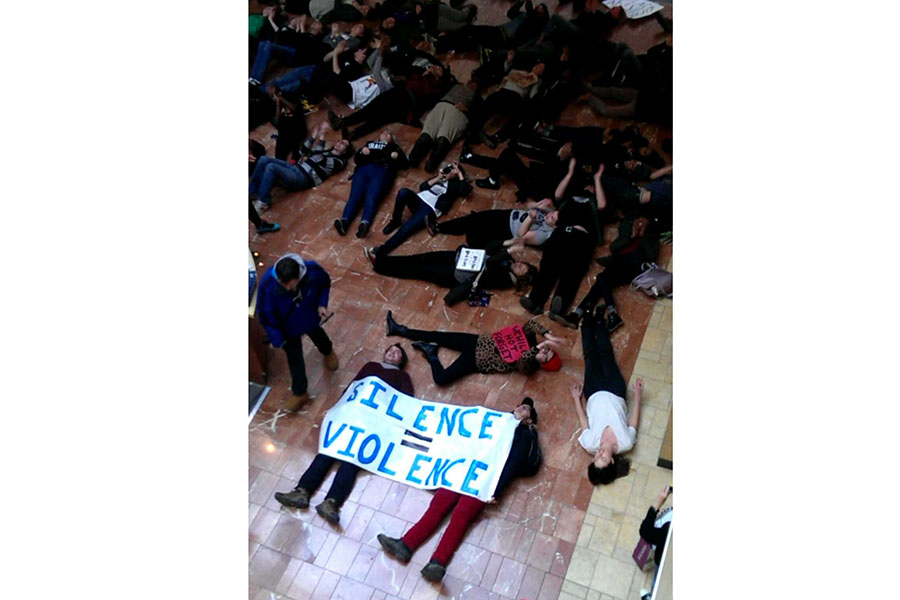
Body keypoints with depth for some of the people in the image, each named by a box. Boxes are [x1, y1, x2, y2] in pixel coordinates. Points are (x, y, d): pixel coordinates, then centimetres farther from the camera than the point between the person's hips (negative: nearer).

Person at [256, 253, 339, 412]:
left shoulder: (313, 271, -36)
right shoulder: (267, 285, -40)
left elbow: (325, 283, -9)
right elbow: (266, 315, -24)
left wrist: (322, 303, -19)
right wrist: (277, 339, -22)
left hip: (311, 319, 2)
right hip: (288, 327, -2)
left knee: (318, 336, 35)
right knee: (295, 360, 17)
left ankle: (328, 351, 72)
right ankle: (300, 393, 43)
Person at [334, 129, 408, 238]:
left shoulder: (393, 147, 33)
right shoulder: (369, 143, 39)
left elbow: (404, 163, 21)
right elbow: (357, 159, 29)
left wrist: (397, 157, 0)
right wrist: (362, 152, 8)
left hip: (382, 170, -2)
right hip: (363, 168, 2)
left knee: (372, 197, -31)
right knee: (355, 195, -26)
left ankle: (365, 223, -56)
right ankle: (344, 221, -49)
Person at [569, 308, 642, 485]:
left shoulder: (590, 445, -33)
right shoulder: (626, 443, -33)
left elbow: (584, 421, -14)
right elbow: (633, 422, -13)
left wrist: (577, 399, -3)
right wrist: (637, 396, -9)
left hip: (595, 394, -1)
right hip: (615, 393, 1)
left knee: (591, 354, 14)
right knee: (605, 354, 14)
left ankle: (589, 321, 44)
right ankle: (597, 322, 44)